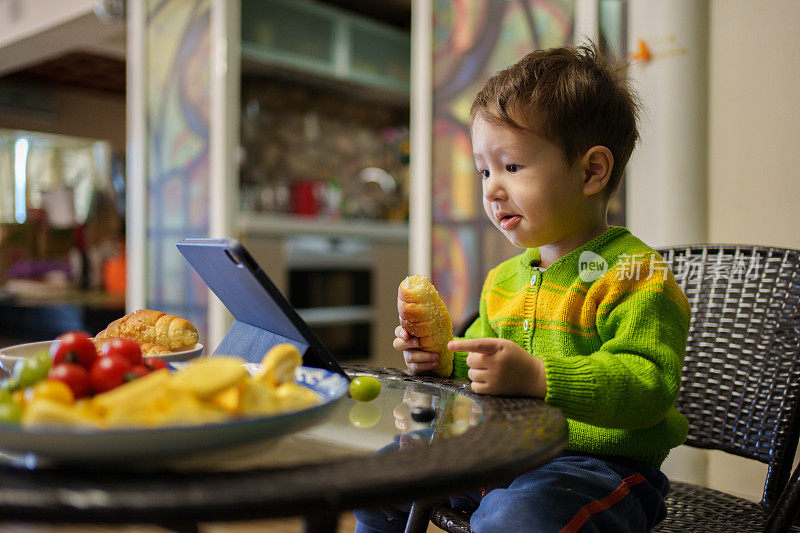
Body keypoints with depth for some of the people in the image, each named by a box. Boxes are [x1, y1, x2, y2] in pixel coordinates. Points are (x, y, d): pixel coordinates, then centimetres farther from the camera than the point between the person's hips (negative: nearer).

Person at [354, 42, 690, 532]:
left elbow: (648, 386, -25)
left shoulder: (637, 276, -13)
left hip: (599, 460, -7)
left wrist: (536, 377, -36)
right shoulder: (504, 279, 12)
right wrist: (444, 359, 2)